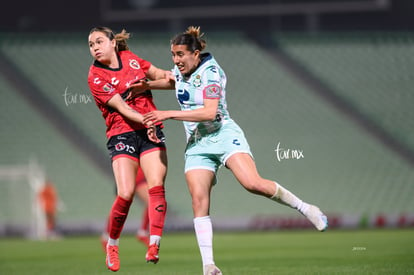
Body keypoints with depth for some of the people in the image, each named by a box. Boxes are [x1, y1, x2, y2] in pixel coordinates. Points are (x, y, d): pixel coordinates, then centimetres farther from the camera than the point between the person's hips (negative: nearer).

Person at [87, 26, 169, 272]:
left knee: (156, 187, -14)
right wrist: (145, 121, -30)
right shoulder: (96, 77, -6)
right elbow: (120, 107, -16)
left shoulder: (129, 58, 8)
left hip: (151, 131, 4)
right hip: (122, 135, -4)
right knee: (126, 193, -15)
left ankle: (154, 246, -18)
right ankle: (112, 245, 7)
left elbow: (159, 74, 22)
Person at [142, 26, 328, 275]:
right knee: (199, 199, -13)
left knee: (253, 184, -26)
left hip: (224, 135, -6)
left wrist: (169, 114, -25)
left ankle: (305, 208, -4)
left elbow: (209, 113, -25)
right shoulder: (180, 71, 9)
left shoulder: (209, 72, -14)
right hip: (197, 144, 6)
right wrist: (146, 85, 21)